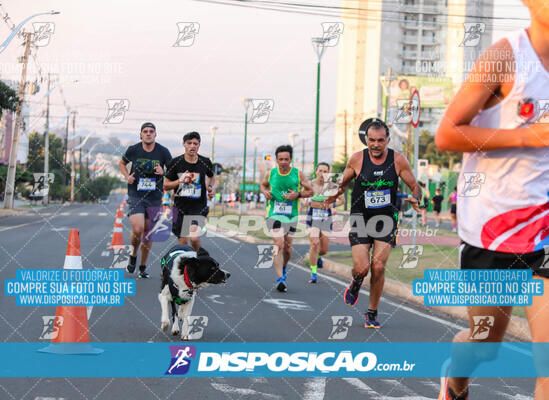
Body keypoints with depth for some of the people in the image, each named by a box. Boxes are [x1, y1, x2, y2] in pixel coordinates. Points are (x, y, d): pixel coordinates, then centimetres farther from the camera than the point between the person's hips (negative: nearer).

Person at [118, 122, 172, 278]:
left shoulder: (163, 152, -3)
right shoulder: (133, 150, -3)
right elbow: (122, 163, 16)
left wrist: (163, 172, -16)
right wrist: (127, 176, -2)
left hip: (154, 197, 2)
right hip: (135, 196, -2)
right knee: (137, 230, -18)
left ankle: (143, 267, 24)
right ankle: (133, 256, 12)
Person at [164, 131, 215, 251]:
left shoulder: (205, 162, 0)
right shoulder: (176, 162, -2)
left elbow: (212, 177, 22)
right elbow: (166, 186, 2)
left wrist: (212, 188, 1)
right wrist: (179, 181, -16)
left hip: (199, 206, -1)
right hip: (181, 206, 1)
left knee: (194, 238, -18)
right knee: (183, 241, 4)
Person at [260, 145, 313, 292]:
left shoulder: (298, 174, -1)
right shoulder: (271, 174, 1)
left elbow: (310, 191, 6)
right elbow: (263, 185, 21)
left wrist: (298, 194, -13)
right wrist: (265, 192, -1)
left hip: (291, 215, 2)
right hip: (274, 214, -2)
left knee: (287, 247, 11)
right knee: (279, 244, -18)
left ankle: (283, 268, 43)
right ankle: (280, 279, -24)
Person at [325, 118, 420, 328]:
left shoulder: (398, 160, -5)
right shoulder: (357, 159, -5)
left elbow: (415, 187, 4)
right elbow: (343, 182, 10)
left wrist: (414, 199, -18)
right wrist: (336, 193, -12)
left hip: (386, 219, 0)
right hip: (360, 218, 0)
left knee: (378, 268, -8)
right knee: (362, 268, -12)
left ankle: (372, 312, 11)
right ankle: (356, 284, 27)